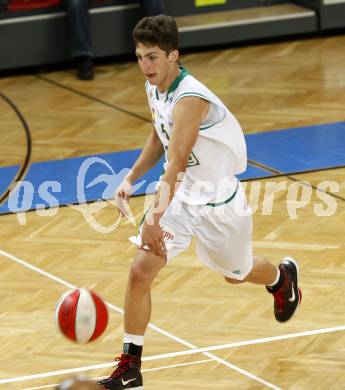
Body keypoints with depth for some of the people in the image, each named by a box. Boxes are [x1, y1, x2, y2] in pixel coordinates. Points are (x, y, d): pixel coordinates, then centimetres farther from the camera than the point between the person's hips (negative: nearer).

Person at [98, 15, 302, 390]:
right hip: (178, 193, 6)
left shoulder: (190, 99, -32)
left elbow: (175, 164, -43)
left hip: (216, 199, -6)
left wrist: (156, 216, -55)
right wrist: (130, 178, 3)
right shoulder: (154, 88, -5)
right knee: (140, 271, -10)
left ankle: (282, 276, 56)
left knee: (237, 273, 19)